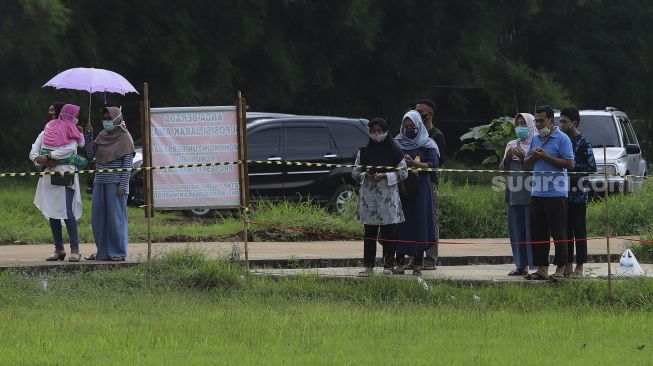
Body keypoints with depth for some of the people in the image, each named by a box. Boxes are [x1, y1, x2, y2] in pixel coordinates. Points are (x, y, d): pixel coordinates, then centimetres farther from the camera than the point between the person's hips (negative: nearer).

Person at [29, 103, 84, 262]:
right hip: (48, 177, 5)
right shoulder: (45, 133, 17)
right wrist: (40, 160, -13)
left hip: (65, 178, -5)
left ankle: (75, 249, -11)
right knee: (52, 213, 6)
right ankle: (59, 249, 12)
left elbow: (70, 148, -18)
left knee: (67, 212, -14)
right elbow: (33, 153, 9)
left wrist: (47, 157, -16)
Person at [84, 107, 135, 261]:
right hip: (100, 182, 7)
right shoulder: (102, 136, 13)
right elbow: (90, 154, 10)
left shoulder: (124, 138, -4)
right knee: (98, 218, 6)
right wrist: (89, 135, 0)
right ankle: (103, 252, 14)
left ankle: (119, 252, 1)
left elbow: (127, 164, -8)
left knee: (116, 217, -5)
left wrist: (123, 185, -14)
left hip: (116, 183, -7)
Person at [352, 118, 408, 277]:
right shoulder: (364, 152, 9)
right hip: (369, 196, 2)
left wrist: (384, 176, -12)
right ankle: (368, 266, 2)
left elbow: (403, 172, 0)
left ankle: (388, 265, 6)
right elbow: (355, 172, 12)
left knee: (389, 232, -1)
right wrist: (365, 175, -9)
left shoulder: (394, 151, 2)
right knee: (369, 233, 1)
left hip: (388, 196, -2)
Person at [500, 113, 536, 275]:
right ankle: (521, 265, 10)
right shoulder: (511, 145, 17)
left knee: (531, 230, -8)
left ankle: (537, 265, -6)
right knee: (516, 230, 5)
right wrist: (507, 158, -1)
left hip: (530, 193, -6)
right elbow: (503, 169, 18)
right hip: (514, 194, 6)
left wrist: (524, 157, -16)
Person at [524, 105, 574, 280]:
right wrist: (533, 156, -3)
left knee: (558, 232, -3)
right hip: (537, 192, 7)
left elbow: (569, 163, -13)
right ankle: (541, 268, 10)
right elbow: (526, 163, 20)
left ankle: (560, 268, 1)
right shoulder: (535, 139, 15)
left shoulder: (562, 139, -5)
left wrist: (545, 156, -15)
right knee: (538, 233, 6)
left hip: (556, 192, -7)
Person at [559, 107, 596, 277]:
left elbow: (591, 167, -12)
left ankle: (579, 267, -1)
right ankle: (568, 266, 13)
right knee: (565, 230, 8)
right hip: (563, 194, 7)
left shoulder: (583, 142, -6)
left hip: (578, 194, -7)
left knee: (579, 230, -3)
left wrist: (570, 166, -14)